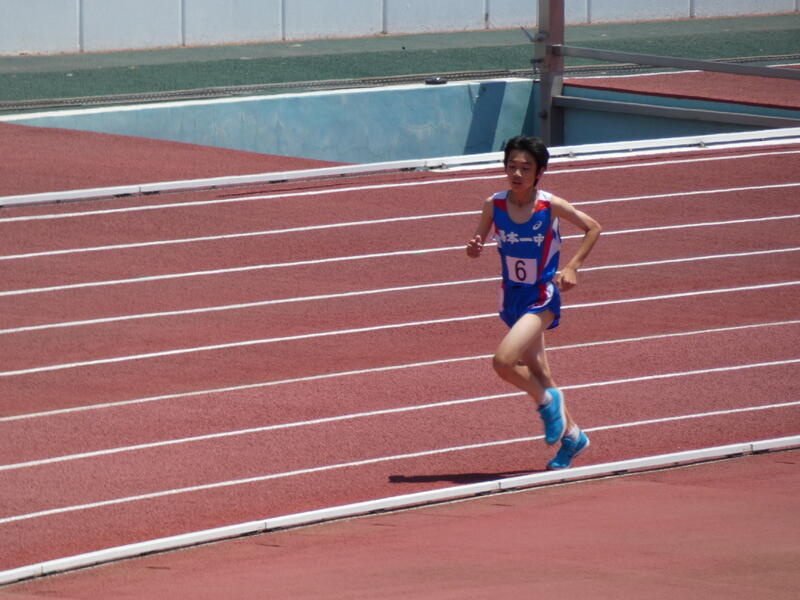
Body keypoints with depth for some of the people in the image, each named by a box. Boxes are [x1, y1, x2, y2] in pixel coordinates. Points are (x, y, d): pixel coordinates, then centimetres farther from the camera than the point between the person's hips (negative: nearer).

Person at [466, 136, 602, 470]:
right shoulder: (494, 205, -9)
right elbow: (477, 246, 1)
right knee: (536, 371, 18)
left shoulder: (551, 206, -17)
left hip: (542, 297, -5)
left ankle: (547, 401, 6)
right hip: (512, 296, 5)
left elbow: (593, 228, -3)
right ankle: (572, 435, 37)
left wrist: (572, 267, -13)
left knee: (504, 361, -23)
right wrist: (474, 249, -23)